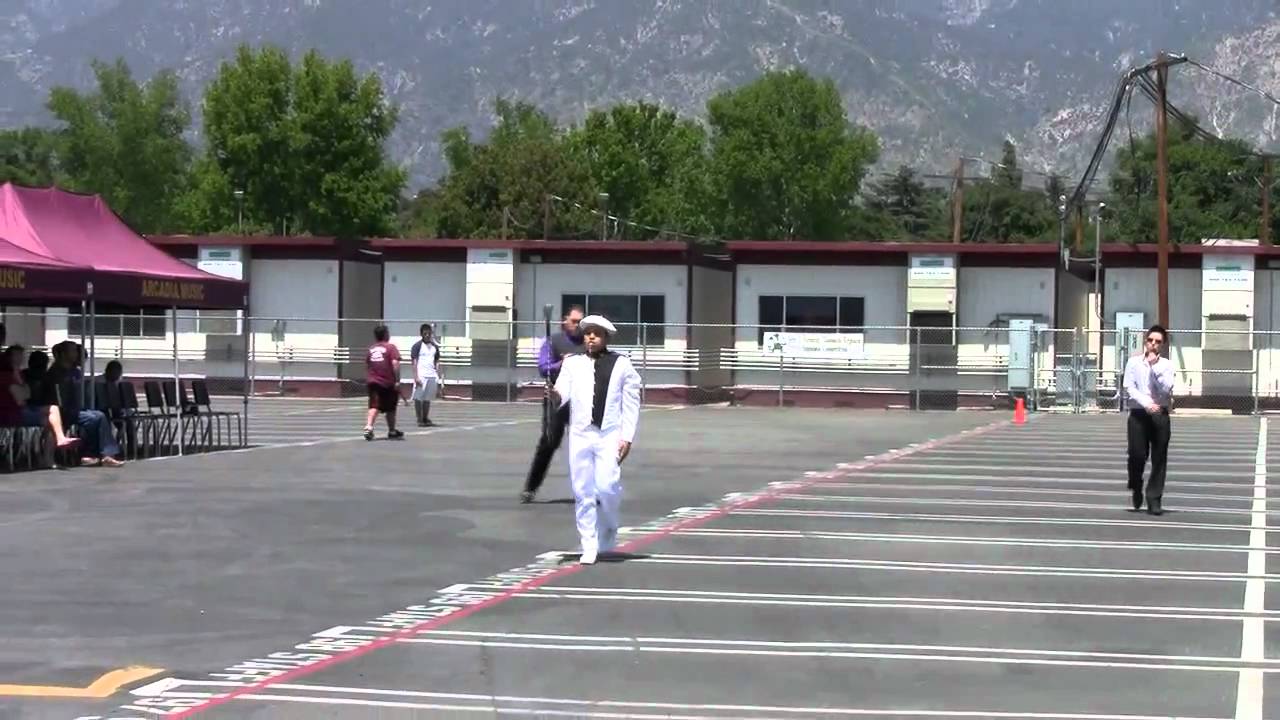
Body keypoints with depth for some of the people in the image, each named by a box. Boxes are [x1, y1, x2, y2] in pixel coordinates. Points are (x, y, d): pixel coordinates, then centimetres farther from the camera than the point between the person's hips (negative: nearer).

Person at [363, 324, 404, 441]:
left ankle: (368, 427, -29)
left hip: (372, 382, 3)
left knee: (374, 406, -5)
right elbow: (395, 363, -17)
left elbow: (366, 366, 17)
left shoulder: (370, 349, 10)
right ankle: (392, 432, 25)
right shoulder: (391, 347, -5)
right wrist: (397, 380, -15)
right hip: (388, 383, -3)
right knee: (390, 409, 12)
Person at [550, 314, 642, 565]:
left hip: (610, 435, -2)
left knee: (607, 487, -14)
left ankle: (609, 530, 16)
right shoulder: (572, 363, 10)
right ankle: (589, 547, 11)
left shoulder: (622, 365, 6)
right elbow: (563, 391, -3)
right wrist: (556, 396, -27)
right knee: (583, 492, 2)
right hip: (580, 434, 2)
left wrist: (627, 437, -2)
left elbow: (631, 403, 5)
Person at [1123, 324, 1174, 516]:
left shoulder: (1166, 364, 6)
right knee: (1137, 455, -4)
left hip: (1160, 414, 1)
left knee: (1159, 459, -1)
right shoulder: (1134, 362, 4)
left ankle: (1154, 499, 7)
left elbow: (1167, 389, -7)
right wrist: (1146, 404, -16)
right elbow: (1129, 388, -3)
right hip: (1138, 413, -1)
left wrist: (1155, 366, -11)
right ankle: (1136, 488, 24)